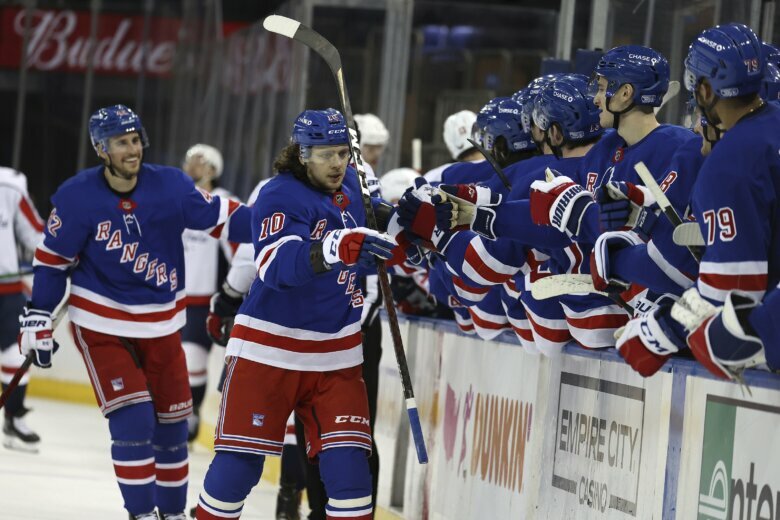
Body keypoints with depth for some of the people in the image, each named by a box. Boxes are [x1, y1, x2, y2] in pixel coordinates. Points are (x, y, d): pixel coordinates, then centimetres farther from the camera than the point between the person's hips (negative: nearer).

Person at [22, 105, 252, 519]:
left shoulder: (170, 185, -9)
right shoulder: (77, 198, -14)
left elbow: (220, 216, -3)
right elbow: (52, 259, -4)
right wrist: (37, 318, -4)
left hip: (162, 325, 3)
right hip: (102, 326, -3)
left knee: (171, 422, 9)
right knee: (132, 421, -14)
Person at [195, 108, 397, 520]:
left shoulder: (350, 187, 5)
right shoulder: (279, 197, -16)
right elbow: (277, 265, -34)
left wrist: (387, 216, 7)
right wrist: (339, 246, -50)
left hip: (337, 351, 5)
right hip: (269, 347, -5)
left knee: (347, 462, -5)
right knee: (240, 460, -1)